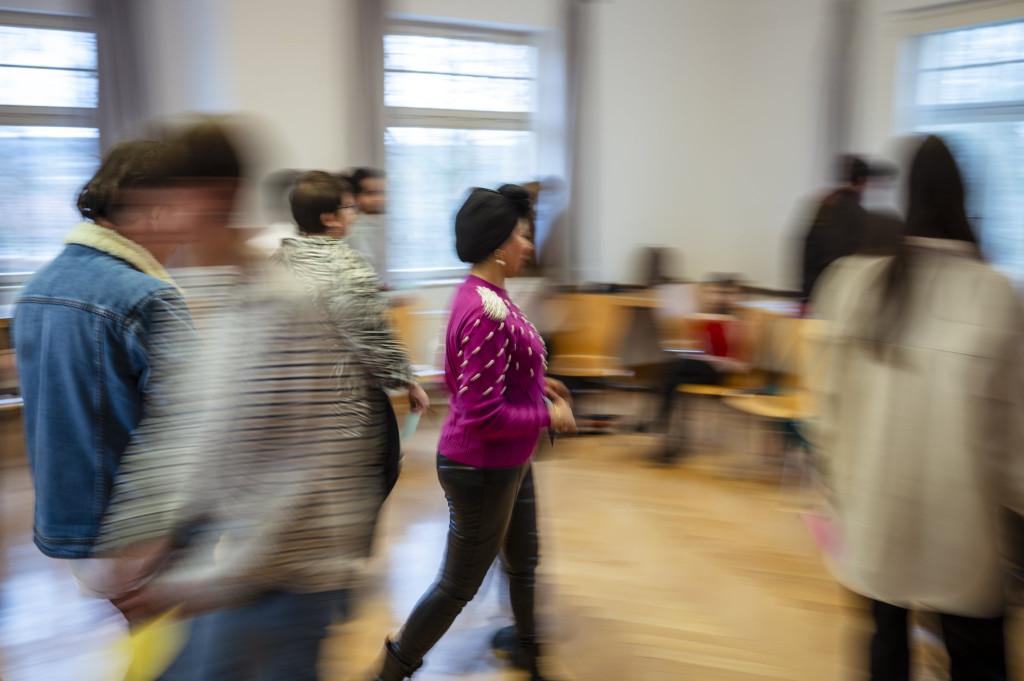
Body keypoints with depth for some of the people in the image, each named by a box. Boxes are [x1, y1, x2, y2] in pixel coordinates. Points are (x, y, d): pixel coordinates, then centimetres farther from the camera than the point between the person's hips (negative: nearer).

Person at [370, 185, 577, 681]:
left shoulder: (483, 296, 3)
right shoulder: (487, 313, -29)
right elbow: (482, 416, -29)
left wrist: (534, 384, 7)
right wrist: (548, 417, -17)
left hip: (509, 463, 10)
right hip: (483, 470, -10)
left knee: (524, 564, 26)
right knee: (459, 585, 9)